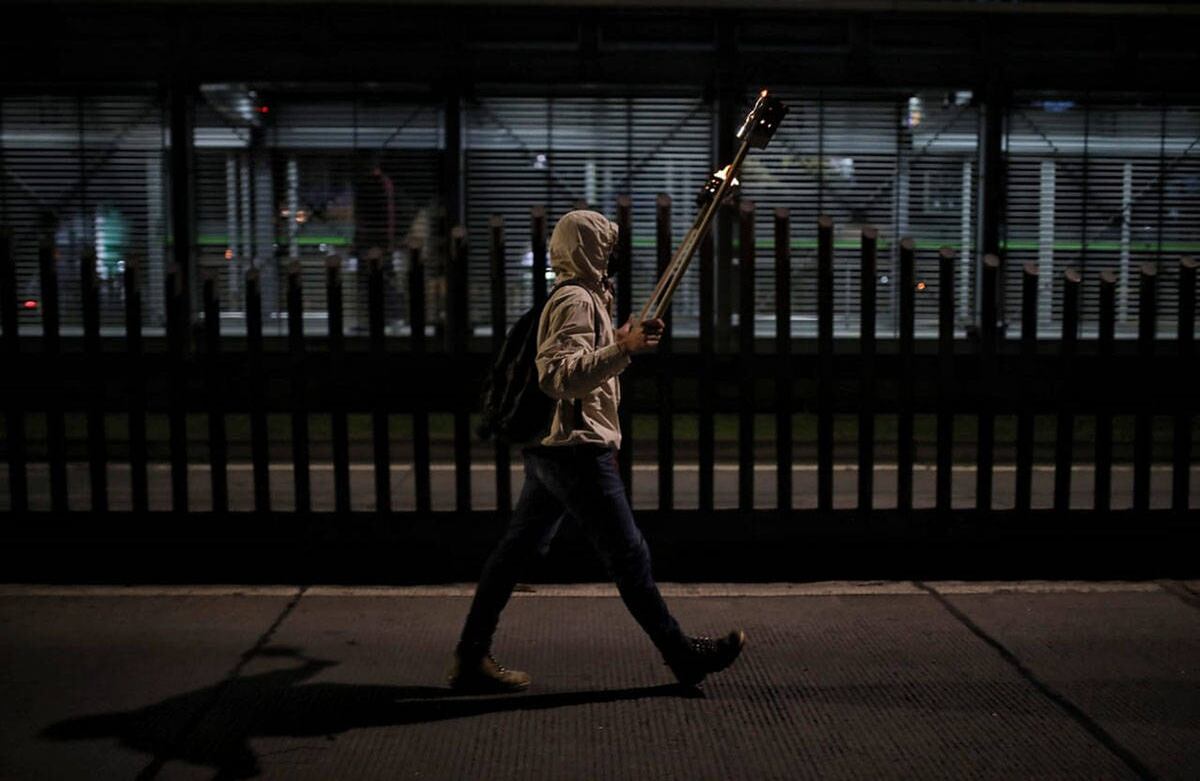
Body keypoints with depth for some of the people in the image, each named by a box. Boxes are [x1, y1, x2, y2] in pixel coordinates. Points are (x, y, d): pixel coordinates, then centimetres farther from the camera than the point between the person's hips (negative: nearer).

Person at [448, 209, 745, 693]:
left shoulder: (581, 298, 21)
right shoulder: (576, 301, -12)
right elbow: (560, 376, -25)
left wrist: (621, 343, 22)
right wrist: (623, 349, -32)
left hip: (551, 449, 10)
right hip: (577, 449, -10)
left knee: (518, 549, 9)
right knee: (627, 553, -2)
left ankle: (471, 657, 13)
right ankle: (680, 652, 8)